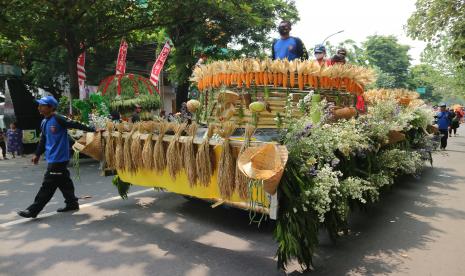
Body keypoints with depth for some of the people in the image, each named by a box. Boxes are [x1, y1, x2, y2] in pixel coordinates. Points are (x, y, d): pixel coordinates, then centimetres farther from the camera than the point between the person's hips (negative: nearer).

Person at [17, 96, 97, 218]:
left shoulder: (59, 119, -13)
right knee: (63, 182, 15)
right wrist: (37, 154, 24)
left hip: (58, 158, -9)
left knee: (48, 185, -3)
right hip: (53, 158, 9)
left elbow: (76, 125, -15)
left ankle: (33, 210, 2)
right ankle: (72, 203, 25)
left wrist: (92, 129, -18)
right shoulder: (43, 122, 13)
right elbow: (43, 140, 21)